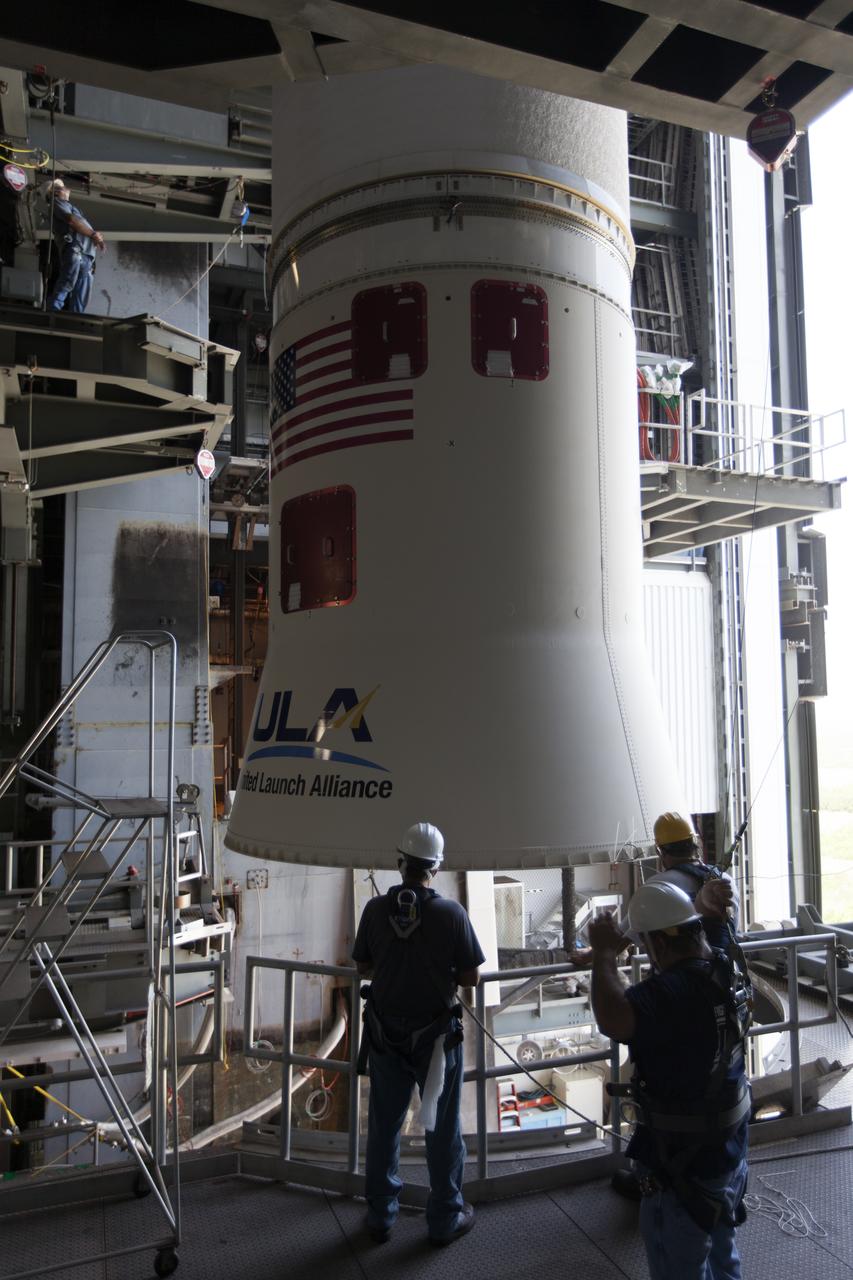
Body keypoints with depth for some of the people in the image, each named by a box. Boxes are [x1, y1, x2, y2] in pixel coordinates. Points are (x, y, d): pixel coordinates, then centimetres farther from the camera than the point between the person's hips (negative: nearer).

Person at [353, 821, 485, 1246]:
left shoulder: (375, 909, -12)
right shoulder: (451, 913, -19)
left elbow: (364, 966, 0)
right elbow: (470, 977, -12)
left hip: (385, 1033, 2)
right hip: (436, 1034, -2)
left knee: (384, 1126, 19)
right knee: (441, 1128, 16)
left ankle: (380, 1216, 34)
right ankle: (445, 1219, 31)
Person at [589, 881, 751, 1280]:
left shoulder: (673, 991, -35)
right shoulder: (728, 973, -6)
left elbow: (613, 1020, -51)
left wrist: (604, 954, -37)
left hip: (684, 1159, -9)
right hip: (728, 1144, 9)